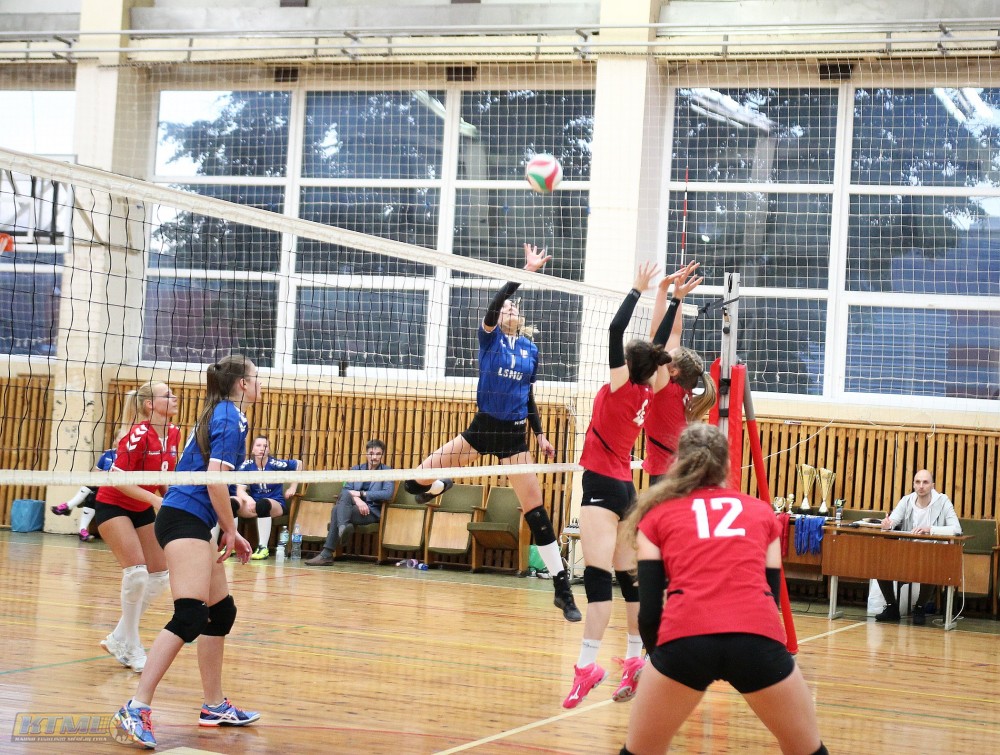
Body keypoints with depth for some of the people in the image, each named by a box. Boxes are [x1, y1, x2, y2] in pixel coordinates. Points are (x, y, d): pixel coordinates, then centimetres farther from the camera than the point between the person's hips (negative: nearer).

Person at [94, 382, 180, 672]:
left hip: (143, 510, 8)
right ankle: (131, 648, -4)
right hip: (112, 506, -8)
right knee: (136, 573, -19)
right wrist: (154, 499, -31)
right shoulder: (138, 434, -23)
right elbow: (117, 478, -25)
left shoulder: (173, 434, -2)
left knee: (160, 577, 4)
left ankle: (118, 639, 16)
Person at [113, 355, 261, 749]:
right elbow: (215, 478, -18)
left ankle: (215, 706, 25)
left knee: (221, 611, 16)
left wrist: (227, 531, 19)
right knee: (190, 617, -19)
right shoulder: (231, 417, -8)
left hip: (190, 522, 11)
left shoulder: (219, 413, 20)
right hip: (185, 521, -11)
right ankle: (136, 710, -25)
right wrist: (231, 531, -8)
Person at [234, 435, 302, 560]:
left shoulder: (275, 464, -9)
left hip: (276, 504, -3)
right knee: (231, 502, -27)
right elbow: (240, 490, -11)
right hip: (253, 503, 3)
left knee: (263, 504, -39)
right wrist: (248, 499, -33)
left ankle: (263, 548, -37)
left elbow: (298, 464, 5)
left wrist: (292, 487, 4)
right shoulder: (246, 466, -4)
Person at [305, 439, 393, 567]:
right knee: (345, 495, -34)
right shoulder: (356, 469, 22)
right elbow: (346, 490, 7)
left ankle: (327, 554, -41)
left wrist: (360, 494, -9)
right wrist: (356, 499, -17)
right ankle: (343, 528, -59)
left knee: (337, 510, -31)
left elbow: (388, 494, -7)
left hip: (372, 511, -4)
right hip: (353, 507, 4)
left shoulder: (387, 471, 11)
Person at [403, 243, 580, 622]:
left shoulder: (530, 348, 9)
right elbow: (494, 303, -21)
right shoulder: (490, 336, 0)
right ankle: (440, 487, 28)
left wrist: (541, 434, 12)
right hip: (482, 427, -1)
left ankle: (563, 589, 3)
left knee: (536, 511, -3)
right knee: (417, 481, -12)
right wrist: (526, 271, -26)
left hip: (514, 434, 2)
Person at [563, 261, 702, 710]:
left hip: (602, 485, -8)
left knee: (597, 575, -16)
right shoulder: (649, 393, 5)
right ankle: (634, 660, 17)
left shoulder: (622, 386, -12)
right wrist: (676, 298, 17)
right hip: (624, 485, 8)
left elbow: (616, 329, -14)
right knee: (628, 576, 12)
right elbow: (659, 342, 15)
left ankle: (587, 665, -23)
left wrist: (638, 290, -4)